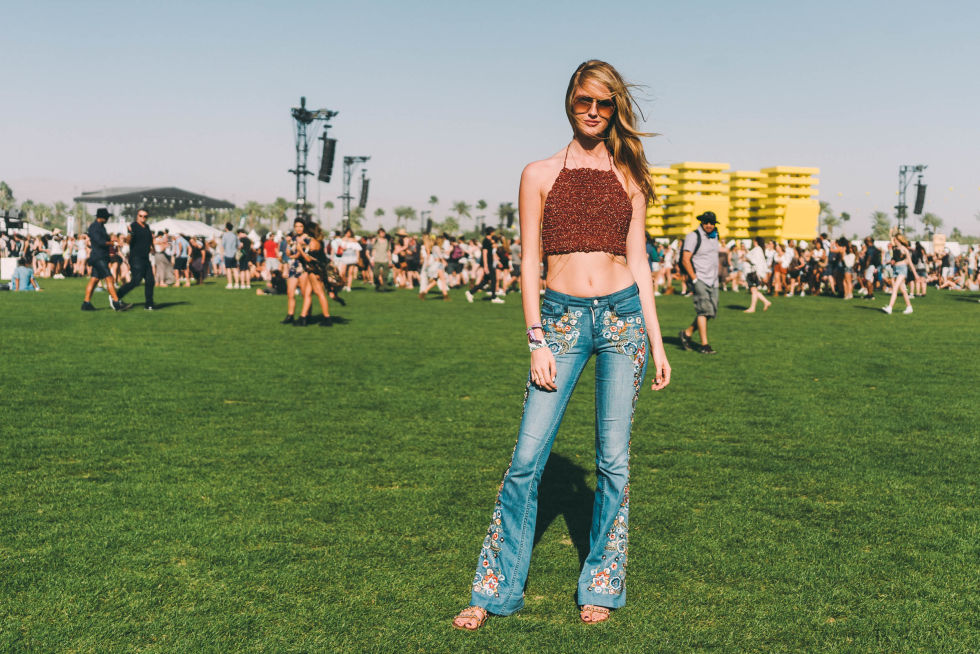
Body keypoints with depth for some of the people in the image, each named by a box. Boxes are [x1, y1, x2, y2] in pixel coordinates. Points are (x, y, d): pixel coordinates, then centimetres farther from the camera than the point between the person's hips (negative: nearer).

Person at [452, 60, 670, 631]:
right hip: (562, 316, -1)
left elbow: (638, 261, 10)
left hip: (623, 313, 2)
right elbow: (530, 261, 3)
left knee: (614, 459, 4)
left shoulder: (628, 178, 11)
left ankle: (602, 586, 19)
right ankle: (495, 590, 10)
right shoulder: (539, 175, 6)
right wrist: (537, 342, -6)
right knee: (527, 458, -3)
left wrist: (656, 341, 6)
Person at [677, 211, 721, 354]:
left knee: (712, 312, 5)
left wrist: (716, 278, 17)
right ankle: (704, 345, -7)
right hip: (700, 279, -7)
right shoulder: (693, 236, -8)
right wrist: (694, 279, -16)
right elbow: (685, 260, -13)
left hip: (713, 281, 7)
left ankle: (687, 333, 19)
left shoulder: (714, 237, 15)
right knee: (704, 310, -11)